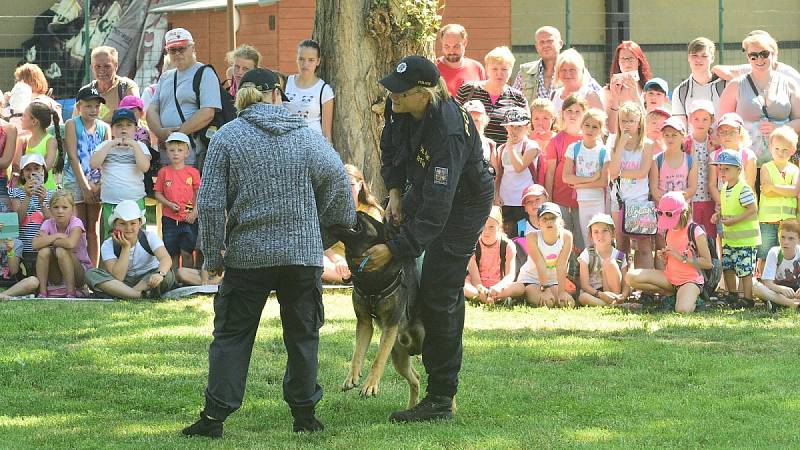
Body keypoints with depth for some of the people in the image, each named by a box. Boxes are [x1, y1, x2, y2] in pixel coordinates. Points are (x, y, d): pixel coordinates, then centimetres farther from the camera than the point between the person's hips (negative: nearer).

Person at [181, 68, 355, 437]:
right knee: (302, 334, 12)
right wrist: (337, 232, 21)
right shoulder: (307, 135, 3)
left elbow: (210, 203, -5)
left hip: (248, 254, -1)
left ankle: (215, 415, 1)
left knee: (232, 334, 5)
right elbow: (338, 186, 6)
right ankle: (305, 413, 16)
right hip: (303, 253, 1)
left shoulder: (226, 137, -2)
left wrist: (213, 255, 3)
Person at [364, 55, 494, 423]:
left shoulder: (447, 133, -39)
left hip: (464, 203, -9)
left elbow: (435, 210, -40)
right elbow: (391, 148, 7)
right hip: (427, 189, 9)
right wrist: (395, 192, -5)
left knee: (438, 295, -11)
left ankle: (441, 400, -4)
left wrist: (394, 249, -40)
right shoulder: (400, 108, -17)